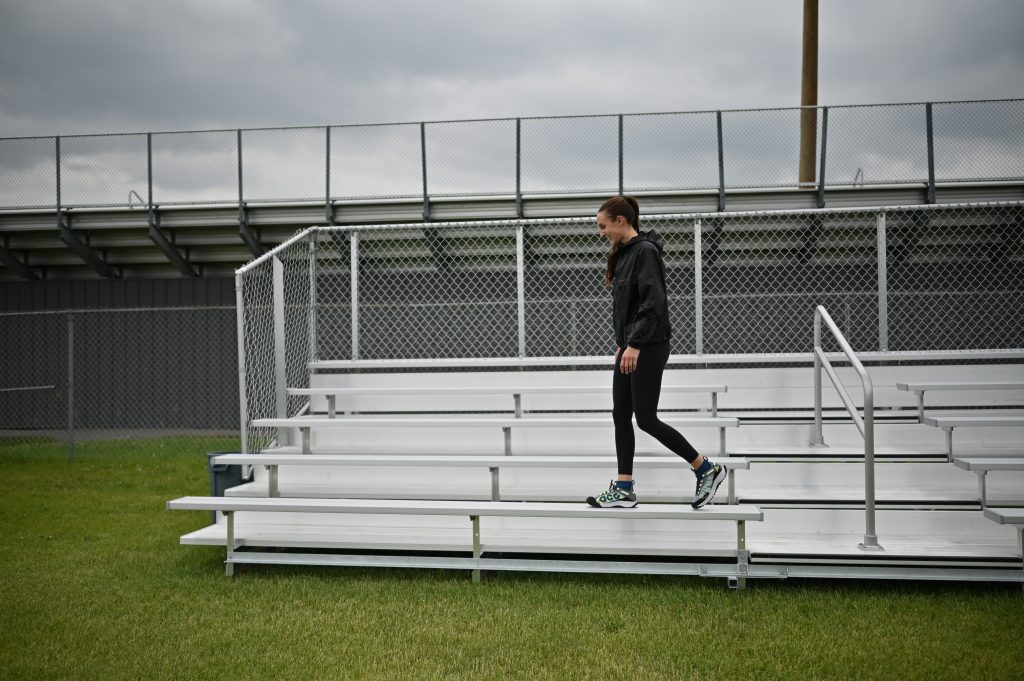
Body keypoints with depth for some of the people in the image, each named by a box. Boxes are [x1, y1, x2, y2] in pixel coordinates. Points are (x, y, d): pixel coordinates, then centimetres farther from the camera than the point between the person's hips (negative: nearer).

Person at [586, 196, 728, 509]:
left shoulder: (645, 251, -14)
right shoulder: (623, 253, 13)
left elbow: (653, 303, -23)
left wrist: (634, 345, -27)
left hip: (649, 348, -9)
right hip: (630, 346, 9)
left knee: (646, 418, -5)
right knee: (621, 415, 7)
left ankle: (707, 469, 7)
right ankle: (624, 488, 12)